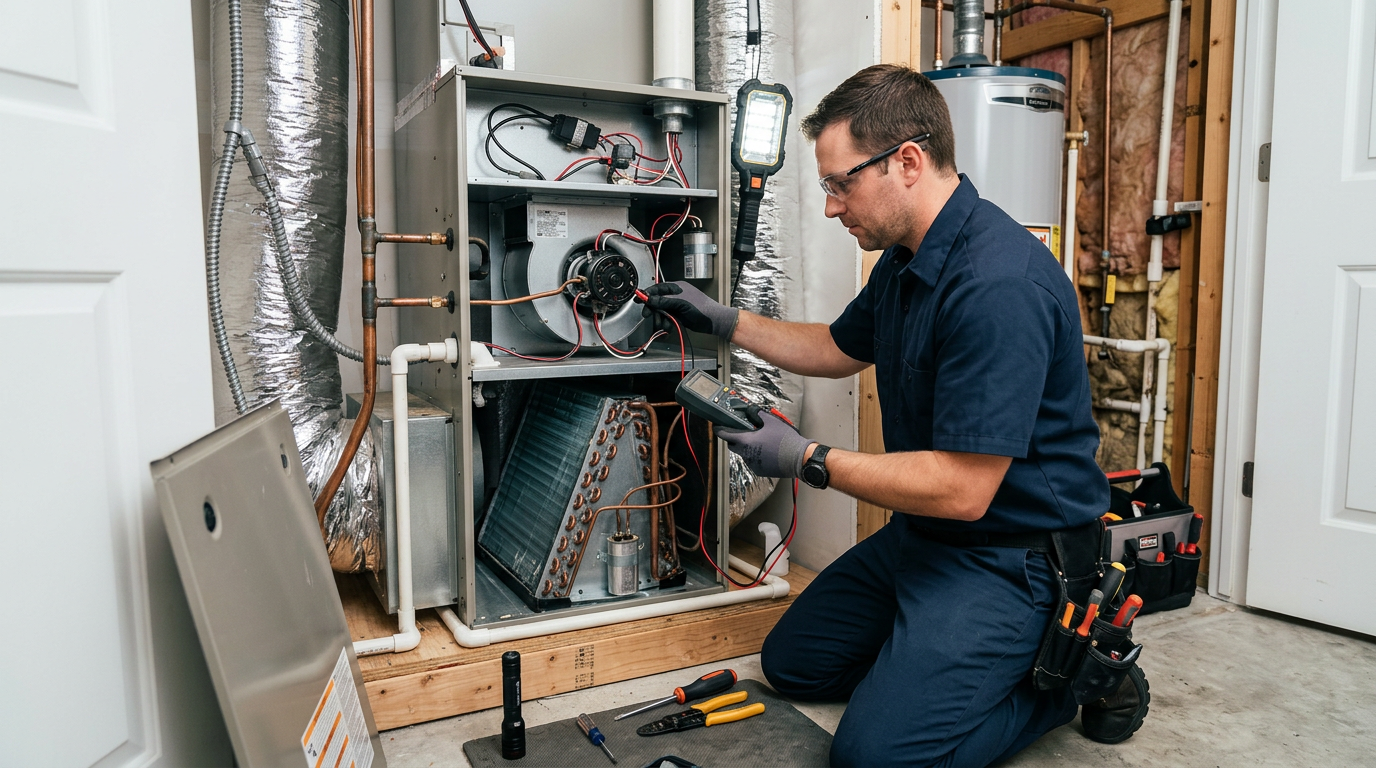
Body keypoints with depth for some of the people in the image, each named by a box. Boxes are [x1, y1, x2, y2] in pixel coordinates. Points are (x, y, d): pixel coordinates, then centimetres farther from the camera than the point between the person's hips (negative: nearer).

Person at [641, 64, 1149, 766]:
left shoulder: (998, 285, -29)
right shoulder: (905, 261, 4)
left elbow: (962, 490, -30)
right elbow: (840, 349, 22)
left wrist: (808, 460, -20)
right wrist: (723, 322, 17)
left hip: (1010, 554, -9)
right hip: (921, 532, 10)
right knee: (792, 663, 15)